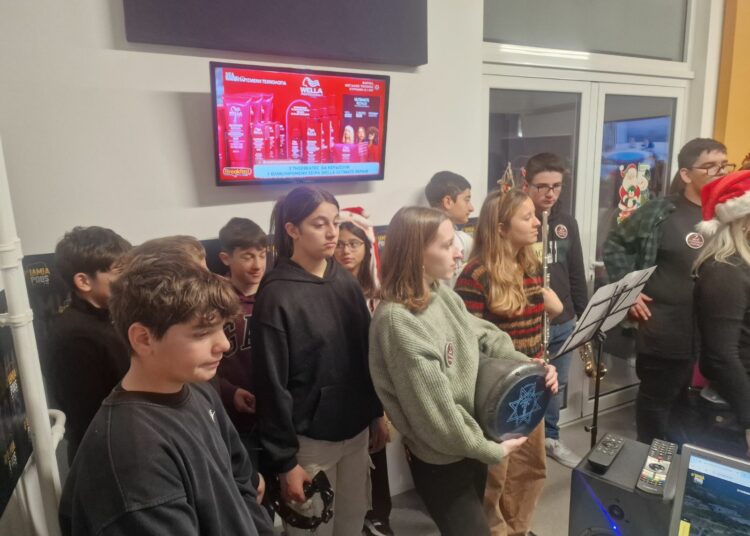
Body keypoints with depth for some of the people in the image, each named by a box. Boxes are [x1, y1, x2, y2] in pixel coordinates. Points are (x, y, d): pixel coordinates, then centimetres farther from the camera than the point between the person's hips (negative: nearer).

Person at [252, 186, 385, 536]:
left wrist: (377, 413, 11)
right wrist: (284, 460, -12)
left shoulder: (346, 282, 1)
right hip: (310, 439, -5)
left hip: (356, 429, 5)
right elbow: (272, 384, -14)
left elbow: (368, 353, 8)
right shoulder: (277, 295, -16)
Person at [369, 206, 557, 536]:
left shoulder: (443, 293, -4)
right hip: (440, 461, -8)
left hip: (472, 447, 8)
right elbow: (435, 411, -27)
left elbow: (483, 337, 8)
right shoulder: (397, 320, -30)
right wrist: (491, 449, -15)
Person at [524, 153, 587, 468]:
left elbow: (576, 274, 12)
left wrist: (584, 315, 11)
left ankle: (550, 438, 41)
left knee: (555, 386, 21)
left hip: (563, 323, 6)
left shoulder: (566, 223, 7)